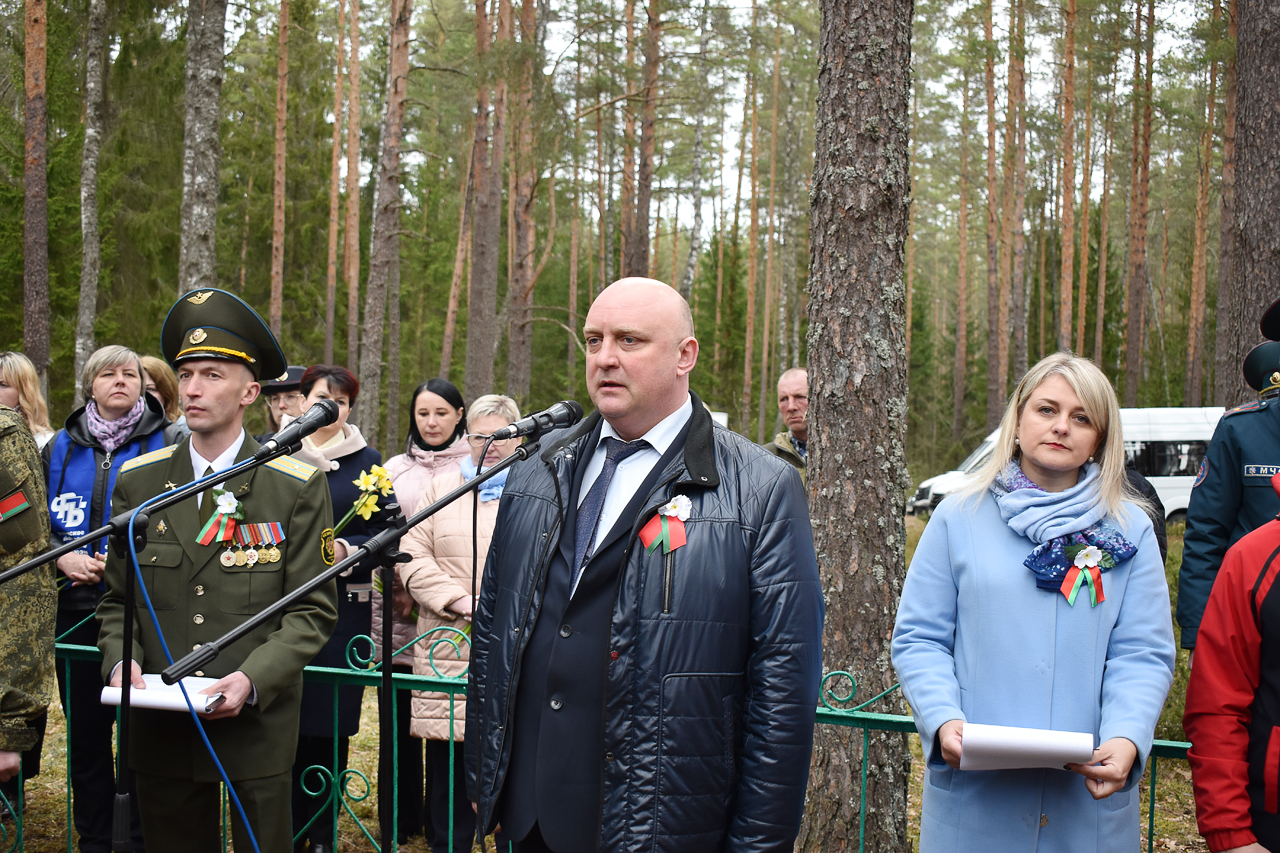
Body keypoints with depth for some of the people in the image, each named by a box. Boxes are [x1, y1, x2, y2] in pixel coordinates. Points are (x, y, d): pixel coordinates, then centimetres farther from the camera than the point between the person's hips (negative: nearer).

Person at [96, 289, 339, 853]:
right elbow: (117, 598, 13)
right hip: (159, 725, 3)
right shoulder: (137, 482, 7)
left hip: (257, 720, -2)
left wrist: (252, 679, -18)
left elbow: (313, 610, -4)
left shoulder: (297, 487, -2)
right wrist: (120, 660, -7)